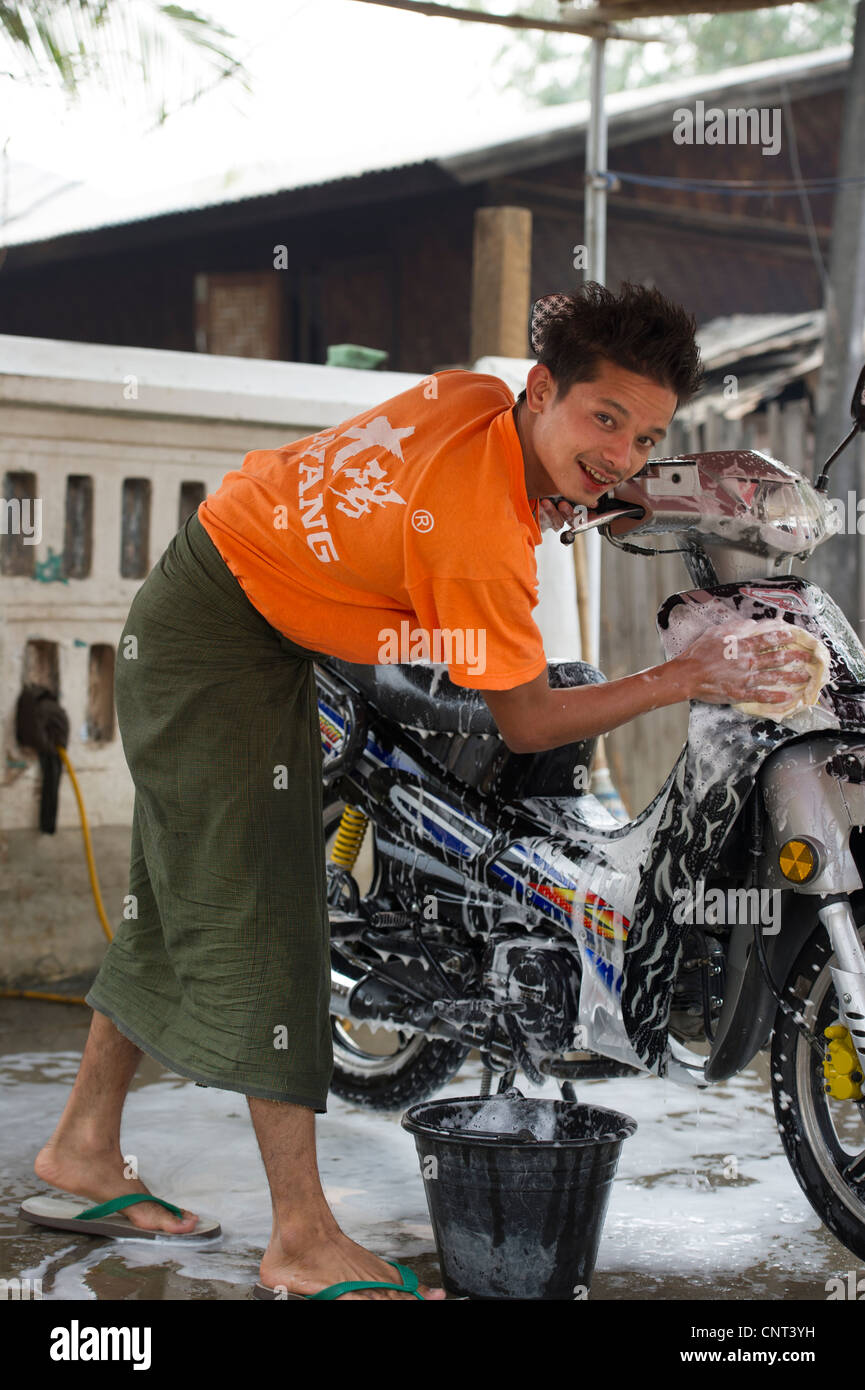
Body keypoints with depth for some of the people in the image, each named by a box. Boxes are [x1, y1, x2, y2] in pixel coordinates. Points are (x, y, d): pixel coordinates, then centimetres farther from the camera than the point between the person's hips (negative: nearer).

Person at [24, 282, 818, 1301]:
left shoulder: (471, 393, -7)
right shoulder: (485, 537, -31)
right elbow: (526, 722, -19)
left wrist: (557, 506, 10)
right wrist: (682, 680, -16)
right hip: (221, 645, -10)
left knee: (179, 901, 17)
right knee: (263, 921, -10)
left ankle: (84, 1142, 31)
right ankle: (302, 1239, -6)